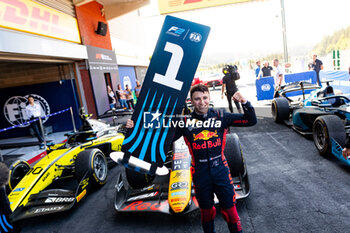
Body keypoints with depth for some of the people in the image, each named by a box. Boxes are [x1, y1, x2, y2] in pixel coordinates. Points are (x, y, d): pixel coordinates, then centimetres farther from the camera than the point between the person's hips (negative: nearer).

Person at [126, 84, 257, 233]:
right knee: (206, 212, 20)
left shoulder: (221, 116, -4)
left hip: (221, 170, 0)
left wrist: (244, 102, -18)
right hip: (200, 174, 1)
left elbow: (251, 121, -1)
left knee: (230, 211, 12)